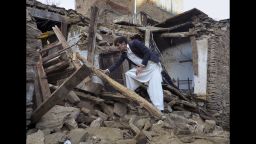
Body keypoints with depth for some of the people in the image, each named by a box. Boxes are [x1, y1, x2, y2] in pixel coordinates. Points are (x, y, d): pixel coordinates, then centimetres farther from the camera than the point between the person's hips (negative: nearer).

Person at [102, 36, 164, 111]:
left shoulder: (134, 43, -17)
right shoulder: (124, 53, 4)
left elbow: (147, 52, -20)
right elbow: (117, 63, 6)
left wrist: (141, 66, -21)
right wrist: (107, 70, -5)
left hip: (152, 64, -7)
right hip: (141, 67, 7)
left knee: (154, 86, -17)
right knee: (128, 74, 0)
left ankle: (159, 110, -17)